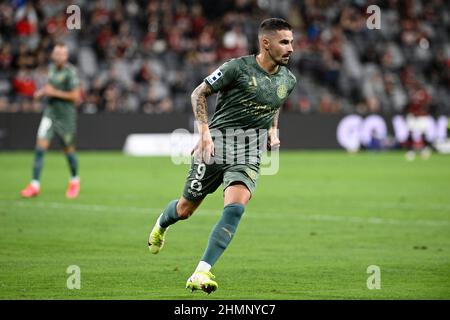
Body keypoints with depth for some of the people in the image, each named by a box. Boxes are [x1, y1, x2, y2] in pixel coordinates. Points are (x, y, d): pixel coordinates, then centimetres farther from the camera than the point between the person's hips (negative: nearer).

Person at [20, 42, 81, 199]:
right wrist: (42, 91, 5)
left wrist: (54, 92, -17)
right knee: (40, 147, -9)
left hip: (66, 115, -5)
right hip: (50, 112, 5)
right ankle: (35, 185, -9)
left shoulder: (70, 71, -14)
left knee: (68, 150, 9)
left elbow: (75, 96, -16)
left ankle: (74, 181, 34)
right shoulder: (51, 67, 6)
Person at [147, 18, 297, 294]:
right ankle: (161, 224, 48)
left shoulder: (288, 80, 6)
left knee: (235, 208, -23)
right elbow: (199, 93, -3)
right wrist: (205, 133, -12)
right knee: (185, 209, 9)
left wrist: (273, 131, 11)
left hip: (249, 156, 3)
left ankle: (201, 274, -23)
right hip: (217, 145, -3)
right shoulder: (238, 68, -12)